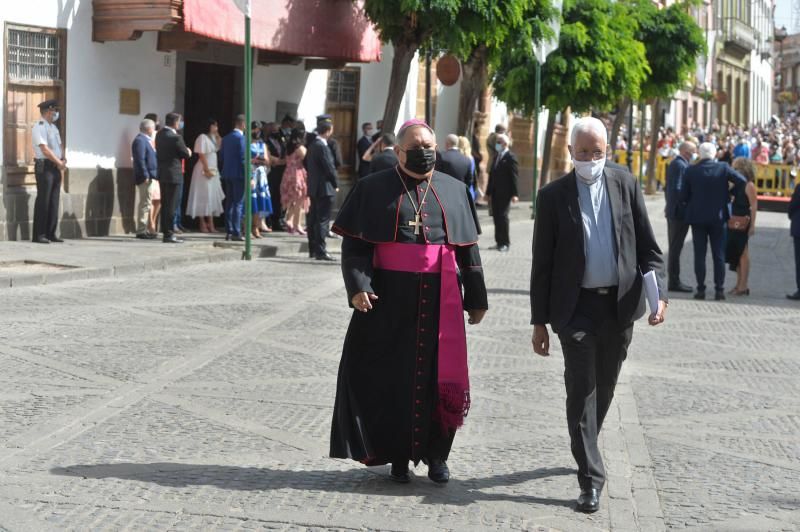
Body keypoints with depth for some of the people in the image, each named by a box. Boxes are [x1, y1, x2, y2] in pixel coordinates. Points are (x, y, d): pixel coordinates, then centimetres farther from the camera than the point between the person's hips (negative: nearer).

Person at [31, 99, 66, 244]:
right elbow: (45, 149, -17)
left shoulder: (54, 127, 17)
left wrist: (63, 160, -2)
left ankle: (50, 234, 12)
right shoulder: (39, 127, -10)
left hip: (56, 167, 8)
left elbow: (60, 145, 17)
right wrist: (60, 163, -12)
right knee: (43, 201, -8)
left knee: (54, 201, 7)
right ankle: (39, 235, -5)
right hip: (44, 167, -8)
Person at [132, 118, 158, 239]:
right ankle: (141, 231, -8)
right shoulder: (140, 140, -13)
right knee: (145, 204, -9)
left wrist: (154, 175, 17)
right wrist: (146, 176, -23)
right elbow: (140, 160, -20)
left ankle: (143, 230, 20)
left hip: (149, 177, 11)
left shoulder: (145, 140, 18)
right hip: (145, 178, -11)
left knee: (146, 204, 14)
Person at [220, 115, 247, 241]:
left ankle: (228, 231, 13)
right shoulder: (241, 138, -13)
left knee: (229, 203, 12)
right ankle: (236, 233, -7)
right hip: (239, 174, -7)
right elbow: (243, 158, -16)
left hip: (227, 174, 7)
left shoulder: (226, 138, 10)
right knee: (238, 204, -5)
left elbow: (221, 155, 13)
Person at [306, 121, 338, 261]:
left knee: (313, 219, 12)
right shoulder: (322, 147, -17)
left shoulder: (312, 146, 12)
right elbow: (330, 168, -17)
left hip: (313, 188, 9)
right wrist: (336, 185, -6)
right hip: (324, 188, -9)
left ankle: (313, 250, 18)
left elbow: (307, 165, 17)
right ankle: (320, 251, -9)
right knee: (322, 219, -8)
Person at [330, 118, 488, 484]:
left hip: (441, 300, 2)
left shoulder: (454, 192, 12)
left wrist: (476, 298, 10)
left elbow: (468, 249, 14)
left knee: (441, 378, 3)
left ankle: (436, 454, 17)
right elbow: (354, 245, -2)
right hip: (390, 299, -2)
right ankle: (399, 456, 14)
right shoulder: (374, 189, 3)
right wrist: (358, 286, -17)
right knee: (393, 377, 3)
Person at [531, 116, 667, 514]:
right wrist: (540, 320, -3)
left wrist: (658, 292, -8)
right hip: (577, 306, -2)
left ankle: (586, 449, 37)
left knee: (604, 388, 15)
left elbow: (648, 246, 5)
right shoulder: (553, 196, -3)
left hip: (620, 303, 3)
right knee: (581, 390, -4)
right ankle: (591, 478, 1)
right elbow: (542, 262, -1)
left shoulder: (625, 184, 3)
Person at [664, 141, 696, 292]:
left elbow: (668, 188, 19)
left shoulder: (674, 163, 14)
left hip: (673, 212, 10)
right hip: (680, 212, -10)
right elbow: (677, 189, -23)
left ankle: (673, 280, 19)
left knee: (674, 248, 14)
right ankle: (674, 282, -2)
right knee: (676, 248, -5)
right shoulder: (681, 166, -16)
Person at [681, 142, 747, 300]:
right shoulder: (723, 168, -5)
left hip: (697, 217, 0)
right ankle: (719, 290, 4)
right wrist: (730, 194, 1)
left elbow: (684, 196, -3)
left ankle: (701, 289, 3)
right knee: (719, 255, 6)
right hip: (718, 217, 0)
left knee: (699, 254, 4)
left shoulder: (691, 171, -5)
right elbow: (741, 181, -15)